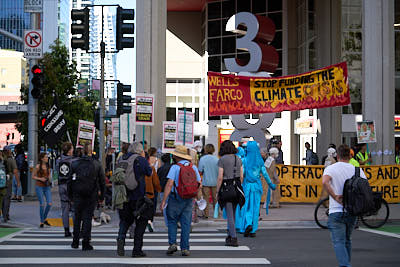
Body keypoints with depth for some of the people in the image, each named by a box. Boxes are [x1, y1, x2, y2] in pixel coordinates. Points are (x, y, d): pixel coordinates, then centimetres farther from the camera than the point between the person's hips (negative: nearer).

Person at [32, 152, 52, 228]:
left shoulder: (48, 166, 8)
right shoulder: (38, 166, -6)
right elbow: (33, 176, -1)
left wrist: (49, 180, 1)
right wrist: (40, 179, -15)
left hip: (47, 187, 5)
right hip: (39, 187, -5)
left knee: (49, 204, -6)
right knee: (42, 204, -7)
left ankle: (45, 219, 16)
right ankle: (42, 222, 6)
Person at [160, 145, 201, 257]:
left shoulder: (175, 167, -10)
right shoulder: (193, 167, 5)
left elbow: (169, 184, -17)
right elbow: (199, 184, 10)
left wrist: (164, 201, -16)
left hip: (175, 198, -4)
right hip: (189, 200, 4)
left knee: (172, 221, 10)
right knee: (186, 223, 6)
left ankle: (172, 243, -3)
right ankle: (185, 248, 4)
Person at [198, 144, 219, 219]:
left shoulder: (202, 159, -10)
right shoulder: (216, 159, -5)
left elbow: (200, 172, -7)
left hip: (206, 182, -2)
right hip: (215, 181, 2)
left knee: (206, 198, 5)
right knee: (215, 198, 12)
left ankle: (206, 214, 6)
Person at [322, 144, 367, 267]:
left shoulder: (330, 168, -3)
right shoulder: (357, 170, 5)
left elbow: (325, 182, -24)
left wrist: (335, 197, -17)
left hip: (336, 212, -4)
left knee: (338, 242, -7)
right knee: (347, 240, 21)